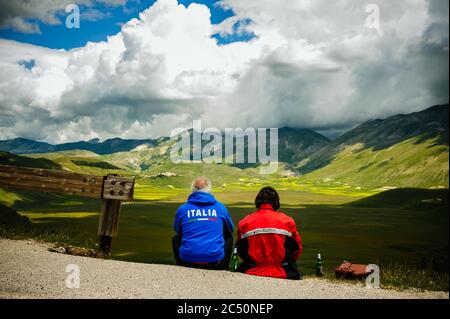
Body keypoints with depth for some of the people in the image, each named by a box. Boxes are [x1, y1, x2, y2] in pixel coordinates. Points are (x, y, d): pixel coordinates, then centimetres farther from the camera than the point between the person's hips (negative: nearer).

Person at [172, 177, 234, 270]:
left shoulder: (182, 209, 3)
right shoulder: (220, 207, 4)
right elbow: (230, 230, 21)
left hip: (188, 262, 0)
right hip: (215, 262, 0)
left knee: (176, 239, 30)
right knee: (229, 238, 29)